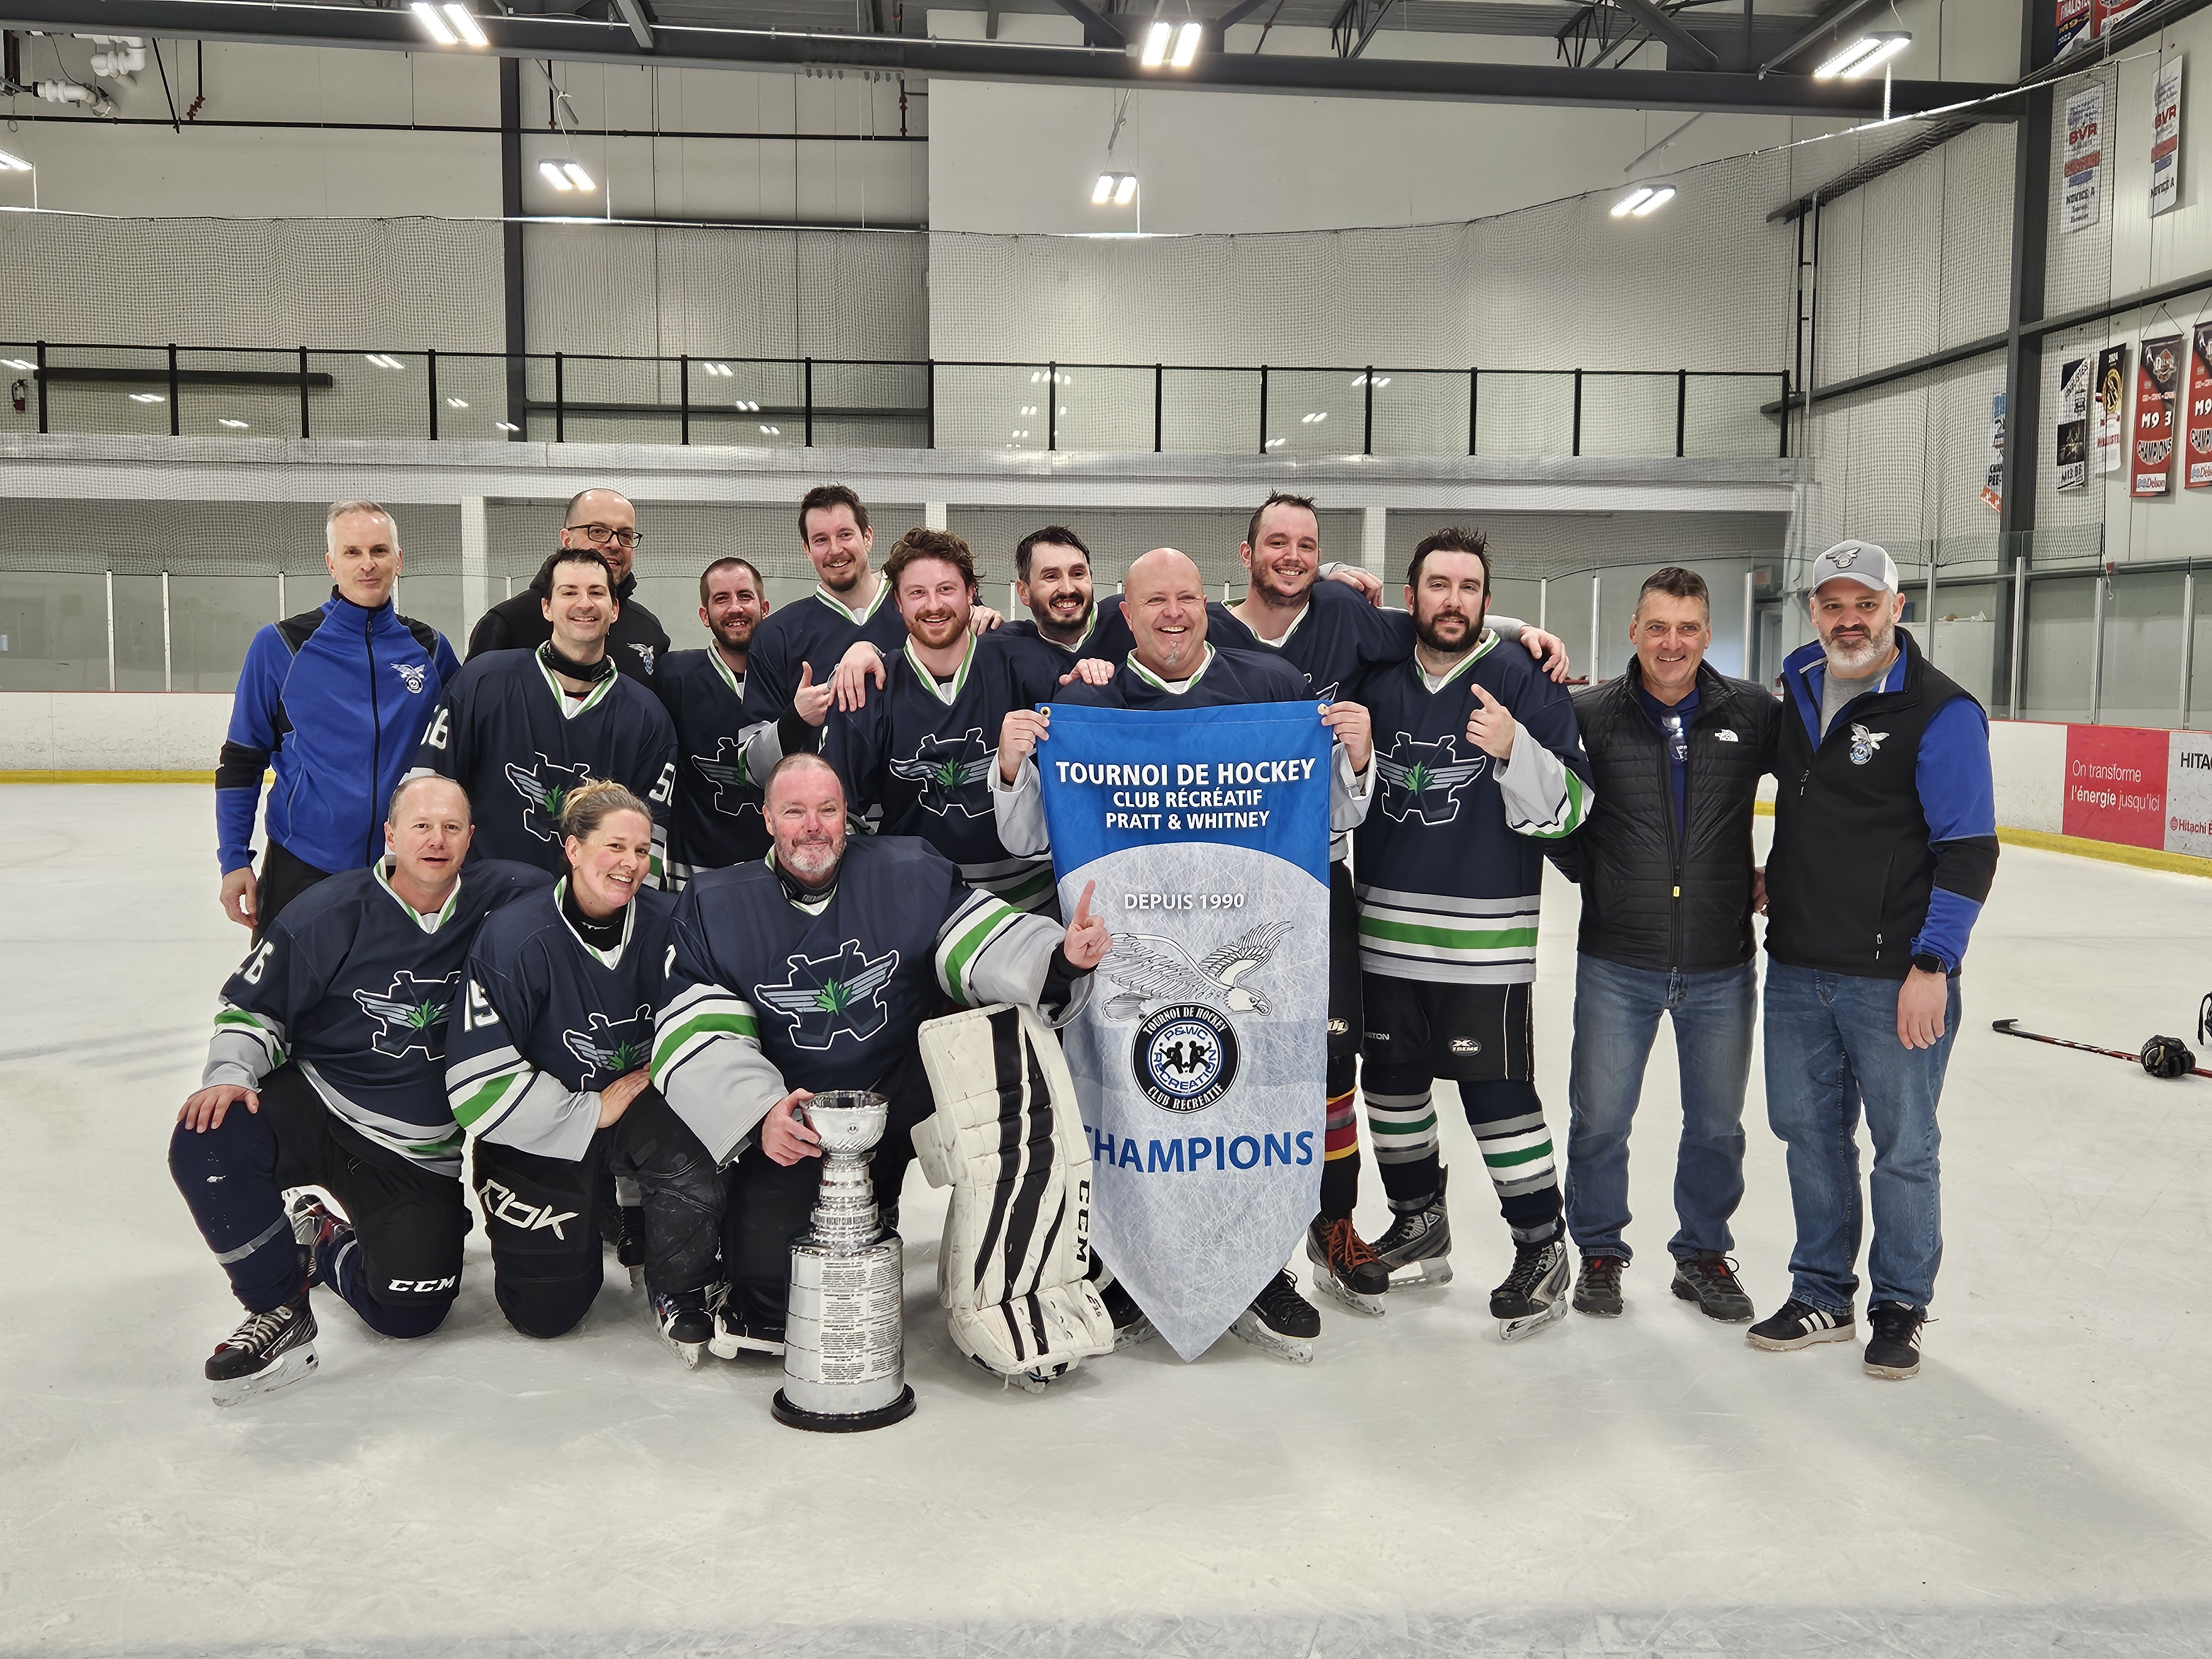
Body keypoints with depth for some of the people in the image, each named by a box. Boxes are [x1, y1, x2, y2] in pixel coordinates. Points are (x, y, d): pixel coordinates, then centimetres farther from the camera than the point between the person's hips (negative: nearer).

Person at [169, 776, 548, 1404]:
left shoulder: (503, 902, -9)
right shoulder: (333, 911, -11)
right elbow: (254, 1002, -2)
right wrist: (230, 1073, -19)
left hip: (419, 1152, 1)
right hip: (314, 1109, 0)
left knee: (409, 1311, -11)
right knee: (205, 1141, -30)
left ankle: (322, 1243, 25)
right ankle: (278, 1306, -7)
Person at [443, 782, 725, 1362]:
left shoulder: (665, 923, -13)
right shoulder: (514, 940, -22)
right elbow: (480, 1085, -22)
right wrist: (592, 1112, -18)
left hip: (638, 1102, 2)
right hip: (543, 1128, -2)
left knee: (693, 1169, -32)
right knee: (547, 1313, 2)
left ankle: (679, 1297, -1)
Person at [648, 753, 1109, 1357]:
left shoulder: (912, 872, 1)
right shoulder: (715, 906, 0)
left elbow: (986, 941, -9)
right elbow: (698, 1036, -9)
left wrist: (1059, 958, -32)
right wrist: (759, 1114, -26)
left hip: (908, 1095, 1)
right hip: (790, 1118, -1)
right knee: (767, 1277, -18)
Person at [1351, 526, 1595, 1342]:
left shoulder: (1523, 682, -7)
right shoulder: (1378, 685, 6)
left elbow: (1567, 810, -13)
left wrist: (1513, 748, -29)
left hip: (1485, 941, -5)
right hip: (1386, 931, 5)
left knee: (1497, 1093, -2)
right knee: (1392, 1080, 15)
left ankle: (1542, 1248, 16)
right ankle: (1421, 1219, 36)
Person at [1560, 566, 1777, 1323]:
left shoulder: (1753, 714, -4)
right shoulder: (1588, 715, -8)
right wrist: (1592, 873, -1)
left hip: (1722, 967, 2)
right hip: (1616, 965, -1)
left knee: (1717, 1124, 15)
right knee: (1599, 1119, 10)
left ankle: (1703, 1254, 35)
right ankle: (1600, 1252, 30)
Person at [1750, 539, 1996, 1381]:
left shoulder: (1941, 712, -11)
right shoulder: (1796, 689, 8)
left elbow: (1969, 849, -13)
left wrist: (1931, 966, -17)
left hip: (1894, 977, -6)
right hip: (1797, 968, 6)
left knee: (1903, 1147, 6)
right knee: (1808, 1132, 14)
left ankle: (1899, 1306, 24)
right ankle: (1822, 1295, 29)